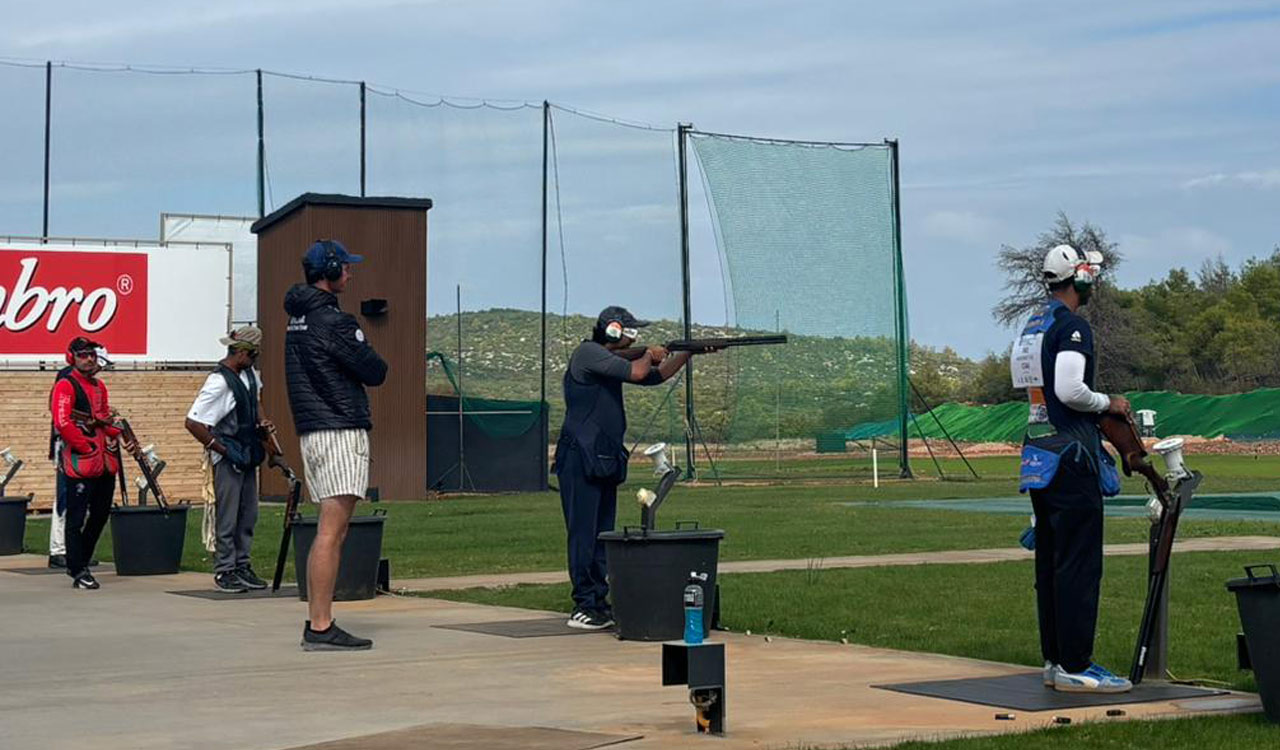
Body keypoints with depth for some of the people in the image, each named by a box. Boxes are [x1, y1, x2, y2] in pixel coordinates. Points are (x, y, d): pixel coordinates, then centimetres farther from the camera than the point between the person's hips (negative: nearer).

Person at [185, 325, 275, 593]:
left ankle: (242, 566, 20)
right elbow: (193, 423, -24)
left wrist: (261, 422, 7)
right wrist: (222, 449, -19)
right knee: (227, 518, -2)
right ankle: (224, 571, 6)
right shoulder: (219, 383, -22)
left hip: (248, 455, 8)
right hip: (228, 458, -8)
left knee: (248, 514, 11)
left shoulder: (250, 373, 4)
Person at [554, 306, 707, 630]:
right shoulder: (588, 353, -11)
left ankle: (599, 604, 15)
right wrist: (651, 354, 1)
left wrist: (688, 352, 13)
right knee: (583, 533, -8)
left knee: (603, 533, 10)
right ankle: (584, 606, -7)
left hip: (605, 460, 10)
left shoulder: (610, 359, 18)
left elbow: (657, 375, 23)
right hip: (580, 459, -10)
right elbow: (637, 372, -20)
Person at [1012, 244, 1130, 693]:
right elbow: (1069, 389, -22)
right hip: (1071, 454, -10)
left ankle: (1055, 660, 17)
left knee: (1051, 561, 12)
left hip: (1039, 455, 10)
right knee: (1080, 562, -8)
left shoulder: (1032, 326, 17)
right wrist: (1108, 403, -6)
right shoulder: (1072, 326, -12)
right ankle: (1074, 668, -8)